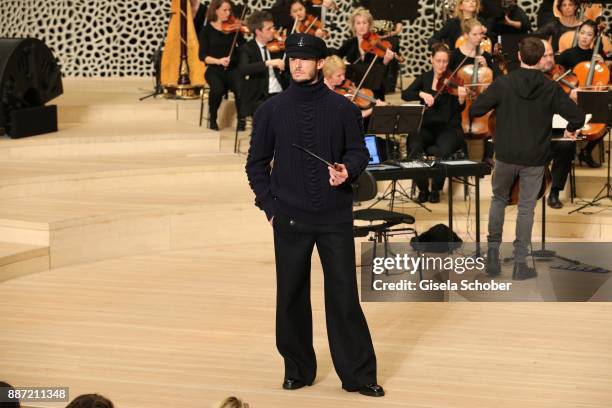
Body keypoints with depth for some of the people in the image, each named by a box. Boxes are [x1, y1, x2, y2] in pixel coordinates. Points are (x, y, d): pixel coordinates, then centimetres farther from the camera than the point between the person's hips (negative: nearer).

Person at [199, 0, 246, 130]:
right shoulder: (207, 30, 2)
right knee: (217, 88, -34)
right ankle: (212, 118, -6)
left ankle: (241, 118, -7)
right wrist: (218, 61, -19)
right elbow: (203, 56, -2)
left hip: (233, 69, 1)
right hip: (214, 70, -1)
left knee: (240, 88, -32)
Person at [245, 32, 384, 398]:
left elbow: (359, 151, 6)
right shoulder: (271, 110, 3)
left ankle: (358, 374, 6)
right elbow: (257, 161, 8)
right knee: (291, 296, 6)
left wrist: (347, 169, -16)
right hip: (290, 219, 1)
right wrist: (269, 203, 0)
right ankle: (298, 370, 20)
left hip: (336, 217, -1)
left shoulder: (343, 108, 1)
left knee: (344, 295, -2)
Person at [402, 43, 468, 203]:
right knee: (414, 147, -30)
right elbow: (405, 94, -2)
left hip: (448, 128, -2)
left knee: (443, 150, -34)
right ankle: (422, 189, -11)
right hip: (427, 127, 2)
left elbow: (458, 109, -9)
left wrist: (461, 98, -30)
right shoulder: (425, 78, 9)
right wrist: (421, 93, -20)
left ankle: (436, 190, -10)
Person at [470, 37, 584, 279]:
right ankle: (520, 264, 8)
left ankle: (493, 251, 13)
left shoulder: (503, 84, -8)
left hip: (506, 155, 0)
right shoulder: (551, 89, -6)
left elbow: (475, 111, -9)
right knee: (526, 207, 8)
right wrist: (571, 130, 15)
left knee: (499, 199, 21)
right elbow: (577, 116, -8)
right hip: (535, 158, 0)